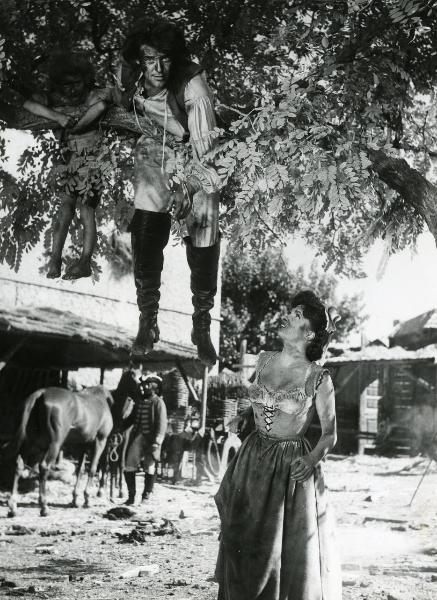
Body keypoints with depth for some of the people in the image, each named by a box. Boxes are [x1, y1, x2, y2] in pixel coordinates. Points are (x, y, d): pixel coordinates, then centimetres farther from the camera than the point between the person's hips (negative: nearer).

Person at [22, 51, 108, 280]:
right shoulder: (54, 98, 2)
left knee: (86, 209, -3)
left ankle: (85, 261, 0)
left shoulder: (93, 95, -8)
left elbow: (101, 105, -31)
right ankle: (54, 258, -6)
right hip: (66, 160, 3)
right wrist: (58, 116, -23)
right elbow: (28, 103, -11)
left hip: (90, 158, -3)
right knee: (65, 207, -6)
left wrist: (73, 127, -22)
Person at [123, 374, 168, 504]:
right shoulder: (139, 402, 12)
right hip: (137, 437, 5)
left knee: (149, 468, 4)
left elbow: (162, 424, -12)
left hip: (150, 440, -5)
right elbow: (131, 419, 19)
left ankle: (146, 496, 15)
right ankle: (131, 496, 12)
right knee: (129, 466, 1)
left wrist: (157, 441, -20)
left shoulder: (158, 403, -5)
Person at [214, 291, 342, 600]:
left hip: (292, 468, -5)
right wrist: (243, 416, 3)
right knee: (245, 549, 11)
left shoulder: (318, 378, -11)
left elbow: (330, 434, -6)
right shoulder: (265, 360, 3)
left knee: (293, 553, 2)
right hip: (253, 460, 5)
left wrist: (313, 460, -23)